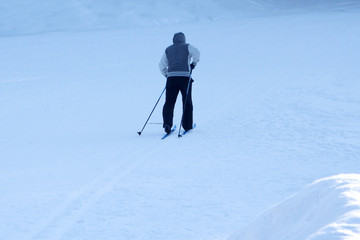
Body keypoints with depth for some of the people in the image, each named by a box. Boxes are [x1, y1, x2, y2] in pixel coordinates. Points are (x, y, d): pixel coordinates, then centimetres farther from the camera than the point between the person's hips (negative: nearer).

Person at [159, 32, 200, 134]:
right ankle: (187, 126, 12)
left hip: (171, 77, 2)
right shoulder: (187, 47, 10)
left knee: (169, 102, 2)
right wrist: (193, 63, 3)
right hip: (185, 76, -2)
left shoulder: (168, 49, 19)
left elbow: (162, 65, 17)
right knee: (187, 102, 9)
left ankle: (167, 123, -15)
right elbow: (196, 52, -10)